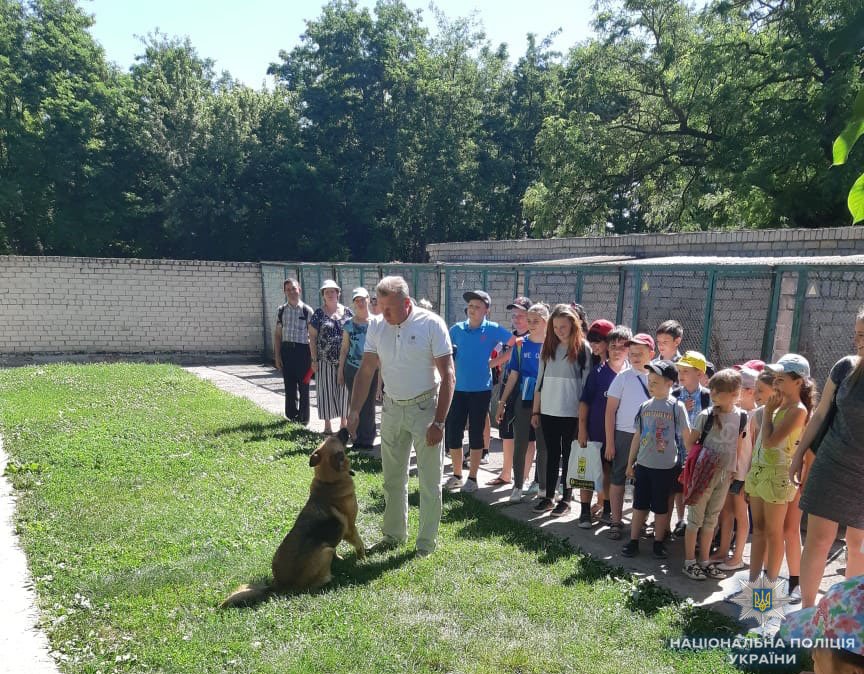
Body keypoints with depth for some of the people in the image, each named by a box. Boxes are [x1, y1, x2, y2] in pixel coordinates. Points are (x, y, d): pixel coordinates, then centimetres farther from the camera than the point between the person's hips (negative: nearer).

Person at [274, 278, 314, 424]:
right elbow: (277, 335, 9)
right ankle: (291, 416, 23)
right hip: (286, 350, 3)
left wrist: (313, 357, -6)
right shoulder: (281, 310, 6)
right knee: (289, 386, 10)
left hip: (302, 350, -3)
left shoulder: (307, 310, -3)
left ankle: (303, 418, 15)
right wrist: (277, 356, 4)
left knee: (303, 386, 4)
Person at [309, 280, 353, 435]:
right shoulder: (318, 314, 0)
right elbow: (312, 337, 0)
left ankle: (343, 422, 21)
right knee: (326, 391, 4)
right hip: (325, 361, -2)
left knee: (344, 391, 8)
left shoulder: (347, 312, 6)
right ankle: (327, 425, 14)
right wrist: (314, 360, -5)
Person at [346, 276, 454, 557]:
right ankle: (394, 534, 32)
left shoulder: (431, 324, -16)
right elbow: (365, 371, 1)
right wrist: (354, 411, -9)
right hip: (392, 408, 5)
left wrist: (438, 422, -19)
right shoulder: (376, 325, -3)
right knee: (392, 478, 16)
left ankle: (426, 543, 19)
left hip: (424, 408, -4)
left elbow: (448, 376, -15)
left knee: (430, 481, 4)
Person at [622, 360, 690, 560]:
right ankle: (633, 541, 18)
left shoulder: (676, 407, -8)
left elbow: (687, 437, -4)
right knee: (639, 505, 10)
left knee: (660, 507, 8)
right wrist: (630, 463, 12)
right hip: (643, 465, 3)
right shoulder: (645, 406, 3)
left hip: (666, 467, -3)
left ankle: (658, 543, 22)